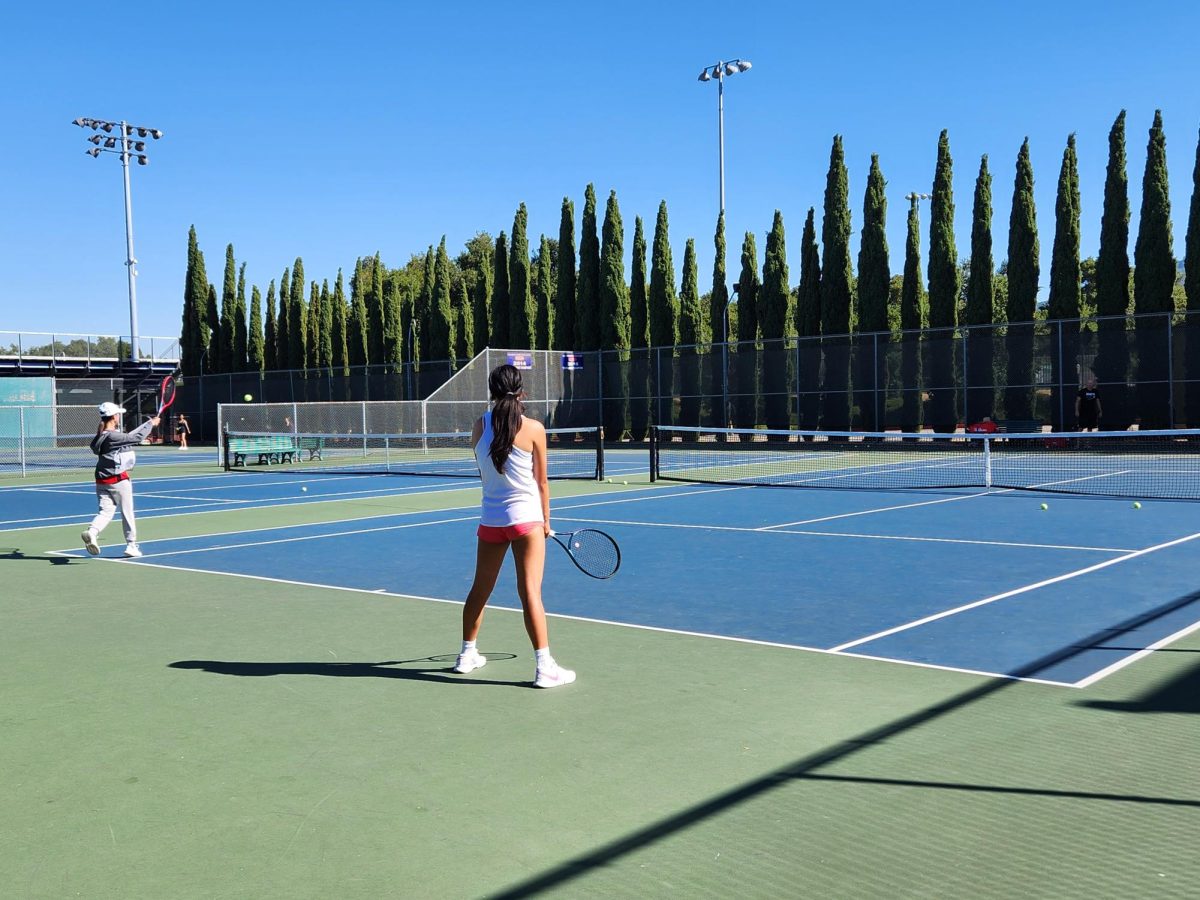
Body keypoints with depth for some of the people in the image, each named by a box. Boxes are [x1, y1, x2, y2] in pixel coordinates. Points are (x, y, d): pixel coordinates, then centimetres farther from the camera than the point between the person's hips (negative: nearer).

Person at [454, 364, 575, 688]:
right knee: (530, 591, -5)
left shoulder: (479, 427, 1)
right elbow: (541, 482, -3)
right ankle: (544, 666, -4)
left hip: (490, 518, 4)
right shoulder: (533, 429, -9)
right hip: (526, 517, -4)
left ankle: (468, 654, 30)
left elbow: (484, 475, 11)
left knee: (480, 589, 16)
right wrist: (546, 521, 10)